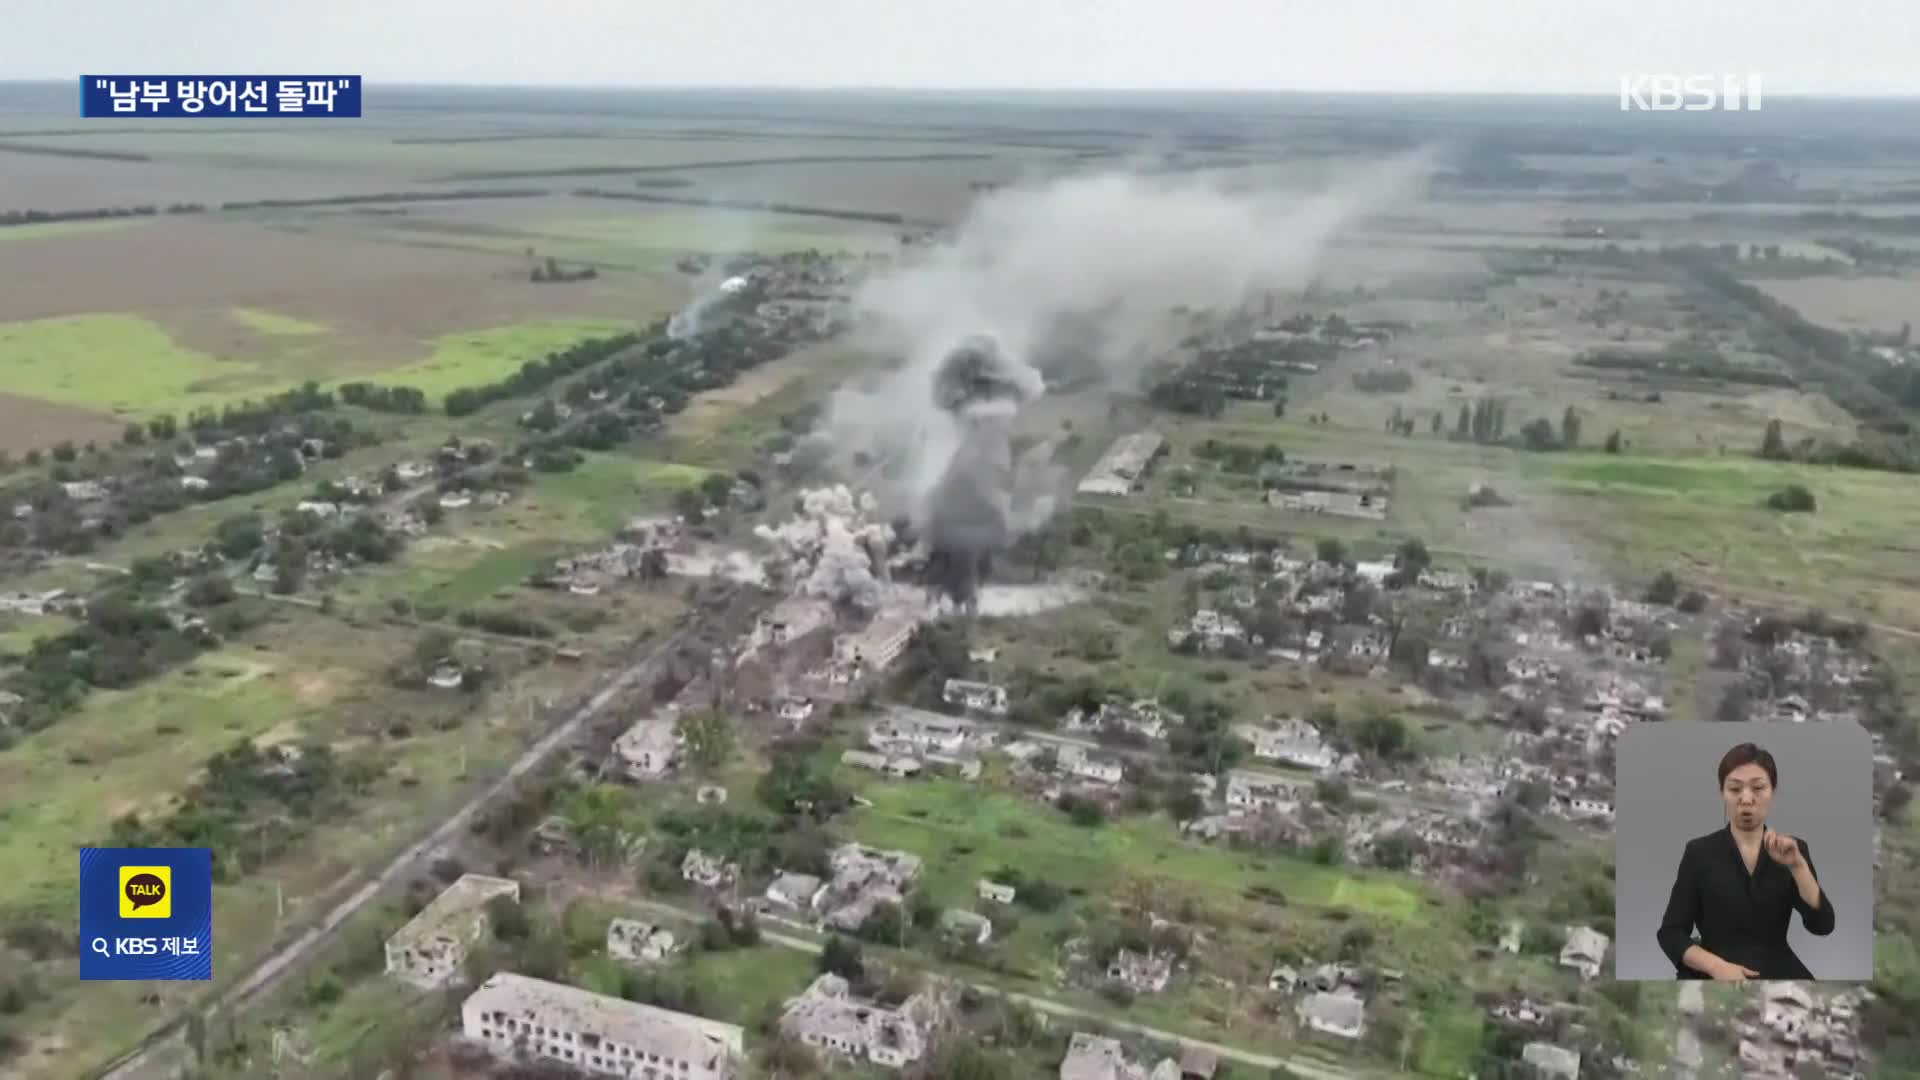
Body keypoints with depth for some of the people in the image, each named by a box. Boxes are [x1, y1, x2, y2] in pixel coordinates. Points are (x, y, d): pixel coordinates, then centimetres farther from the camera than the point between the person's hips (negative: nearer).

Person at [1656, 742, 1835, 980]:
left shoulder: (1793, 850, 9)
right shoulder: (1699, 852, 3)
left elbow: (1822, 925, -3)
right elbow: (1671, 933, 0)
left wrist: (1797, 864, -14)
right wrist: (1716, 965, -16)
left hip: (1777, 973, 2)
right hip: (1712, 977, -2)